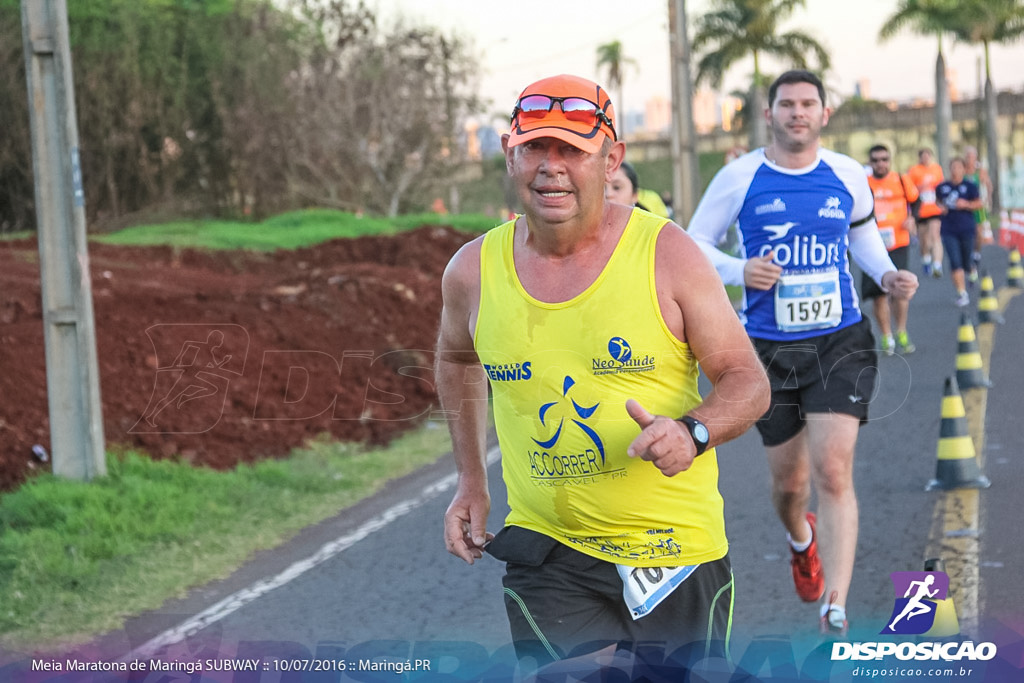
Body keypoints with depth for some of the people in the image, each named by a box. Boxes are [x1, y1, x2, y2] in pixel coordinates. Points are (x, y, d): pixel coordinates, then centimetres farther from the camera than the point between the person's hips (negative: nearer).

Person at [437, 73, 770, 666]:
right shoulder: (473, 271, -2)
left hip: (676, 551, -1)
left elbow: (748, 382, -6)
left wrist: (692, 433, -26)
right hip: (547, 555, 1)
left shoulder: (667, 253, -9)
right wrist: (472, 482, 16)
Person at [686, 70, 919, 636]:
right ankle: (801, 539, 49)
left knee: (833, 473, -14)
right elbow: (693, 245, 2)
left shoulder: (848, 175, 2)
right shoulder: (740, 178, -4)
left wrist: (886, 275, 2)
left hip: (840, 342, 0)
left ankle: (835, 613, -12)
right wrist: (738, 271, -18)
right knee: (789, 482, 11)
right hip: (769, 349, 0)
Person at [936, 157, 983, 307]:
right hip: (949, 231, 1)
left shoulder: (970, 186, 0)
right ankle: (962, 293, -8)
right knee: (955, 262, -12)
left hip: (967, 229, -1)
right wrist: (940, 207, -1)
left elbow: (979, 204, 2)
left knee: (966, 263, 7)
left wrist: (966, 204, -14)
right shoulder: (942, 187, 6)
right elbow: (937, 201, 20)